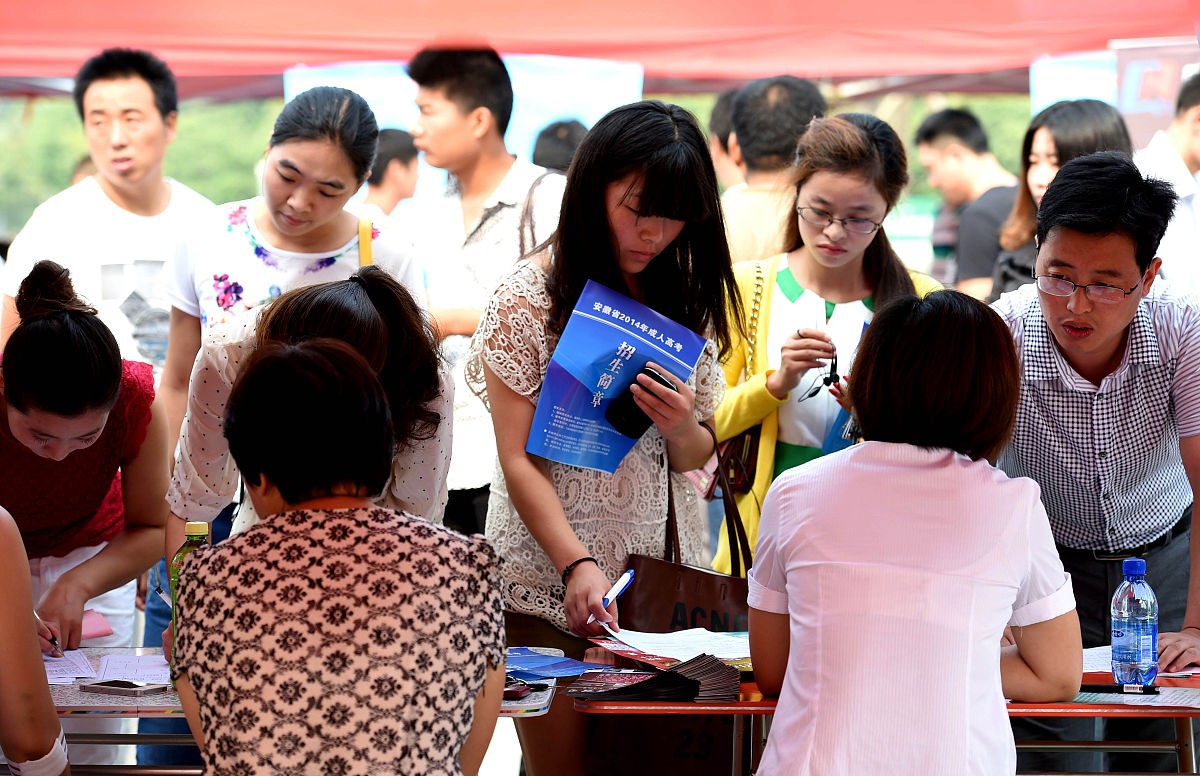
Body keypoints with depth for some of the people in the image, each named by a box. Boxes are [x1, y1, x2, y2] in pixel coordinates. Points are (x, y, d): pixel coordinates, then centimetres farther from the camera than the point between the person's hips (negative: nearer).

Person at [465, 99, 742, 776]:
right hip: (552, 587, -4)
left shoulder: (685, 299, 7)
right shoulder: (530, 298, -7)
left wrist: (681, 428, -14)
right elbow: (520, 461, -12)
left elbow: (698, 456, 11)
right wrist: (577, 563, -27)